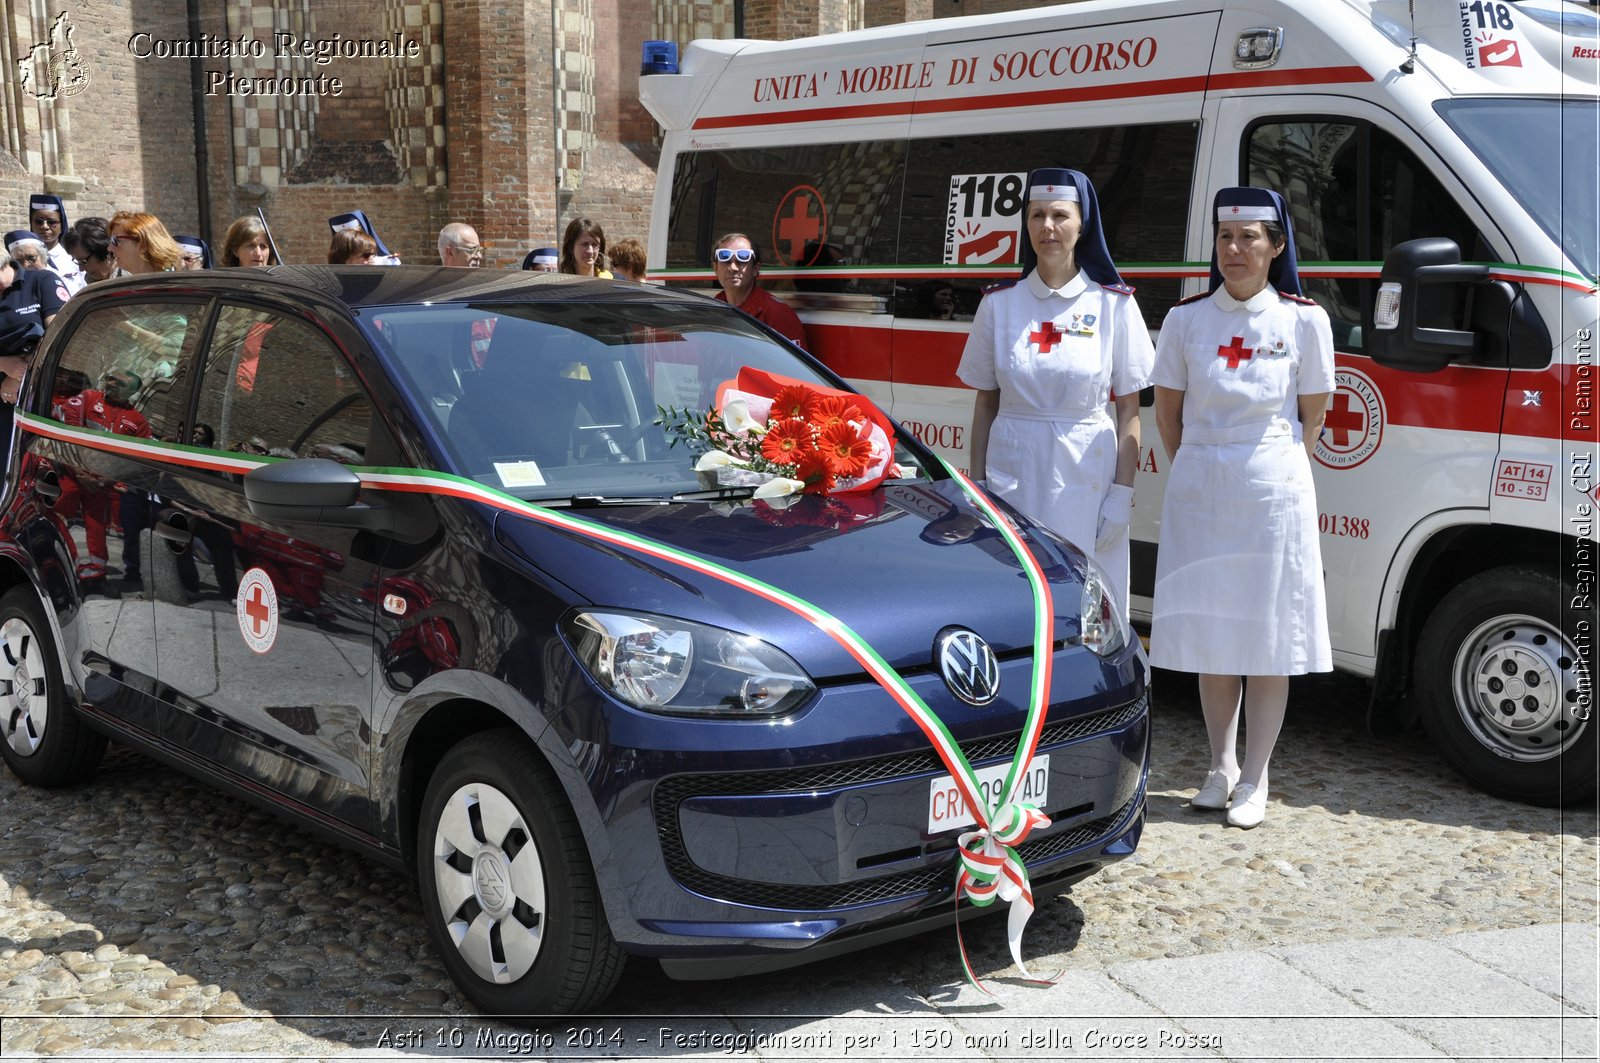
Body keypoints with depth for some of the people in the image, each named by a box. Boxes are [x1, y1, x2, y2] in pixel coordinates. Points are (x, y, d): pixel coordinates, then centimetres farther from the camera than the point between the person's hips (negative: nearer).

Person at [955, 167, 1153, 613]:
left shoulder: (1114, 304, 1)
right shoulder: (999, 304, 6)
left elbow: (1129, 412, 0)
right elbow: (985, 405, 9)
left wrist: (1121, 495, -7)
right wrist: (975, 487, 5)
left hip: (1085, 475, -1)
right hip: (1012, 474, 2)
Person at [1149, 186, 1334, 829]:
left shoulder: (1304, 321, -2)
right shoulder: (1186, 319, 2)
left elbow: (1311, 417, 5)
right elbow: (1167, 412, 9)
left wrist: (1272, 474, 8)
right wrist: (1203, 473, 8)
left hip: (1274, 492, -2)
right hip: (1198, 492, 2)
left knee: (1270, 639, 2)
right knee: (1212, 634, 9)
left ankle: (1255, 780, 13)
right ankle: (1221, 766, 24)